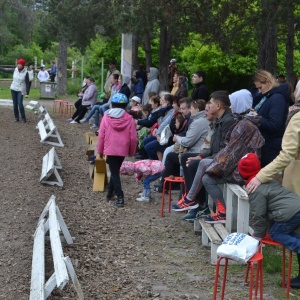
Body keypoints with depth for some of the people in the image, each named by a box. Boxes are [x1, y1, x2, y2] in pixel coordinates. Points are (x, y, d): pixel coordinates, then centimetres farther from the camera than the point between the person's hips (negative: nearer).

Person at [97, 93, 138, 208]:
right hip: (123, 150, 2)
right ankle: (110, 191, 30)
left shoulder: (106, 117, -5)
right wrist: (132, 151, 11)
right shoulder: (129, 118, -4)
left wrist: (100, 150, 8)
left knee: (114, 172, 3)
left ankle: (120, 197, -6)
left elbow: (101, 136, -3)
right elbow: (133, 138, -4)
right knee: (115, 170, 21)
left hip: (110, 149, -1)